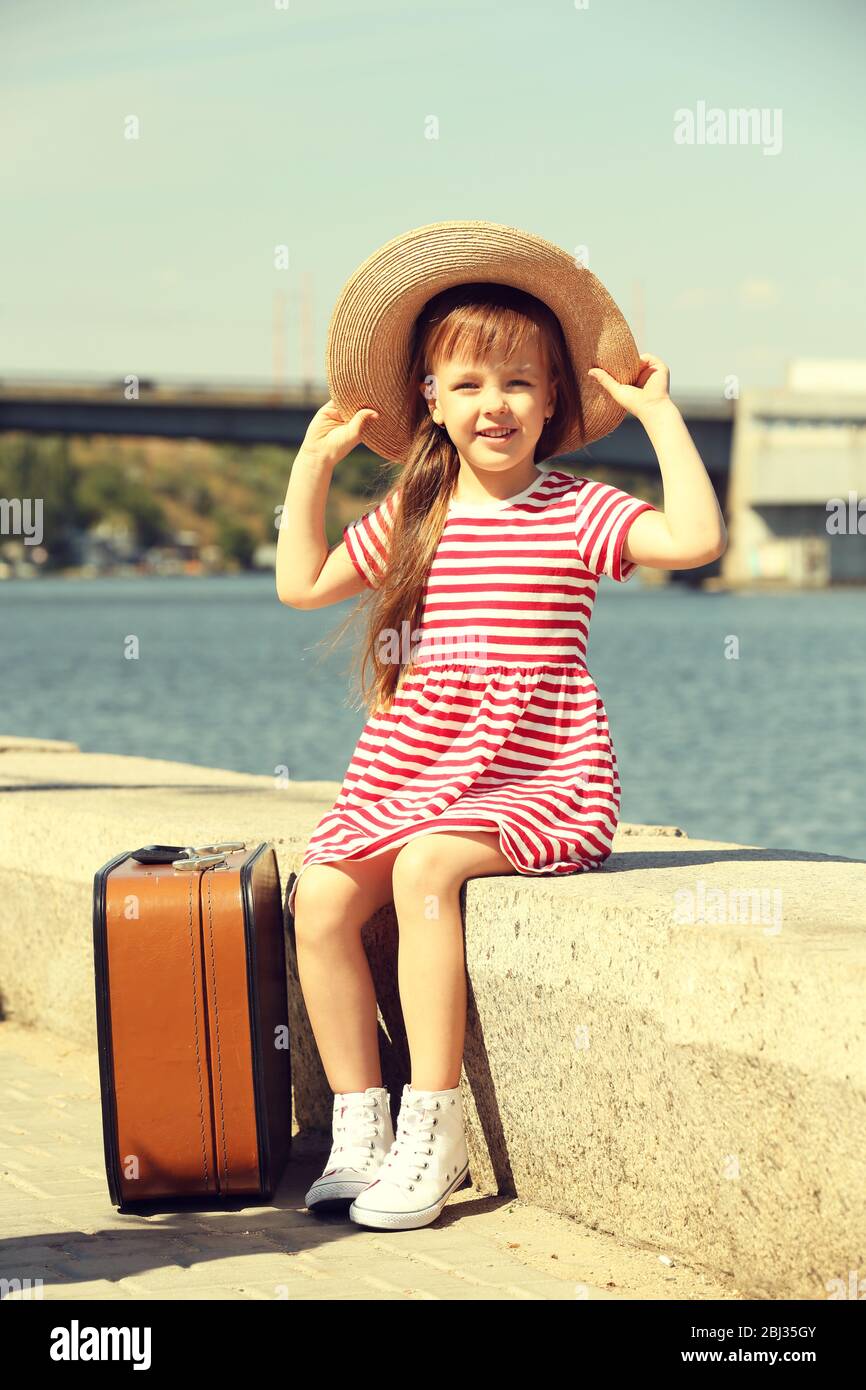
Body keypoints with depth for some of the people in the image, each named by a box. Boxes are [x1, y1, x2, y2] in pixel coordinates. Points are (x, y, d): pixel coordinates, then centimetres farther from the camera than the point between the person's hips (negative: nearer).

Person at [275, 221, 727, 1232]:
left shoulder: (578, 514, -1)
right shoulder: (409, 518, 13)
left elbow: (697, 539, -18)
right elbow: (302, 585, 18)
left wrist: (661, 416, -12)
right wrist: (313, 463, 14)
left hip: (539, 786, -5)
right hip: (405, 773, 5)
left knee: (425, 866, -31)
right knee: (319, 899, -17)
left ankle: (431, 1130, -25)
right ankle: (358, 1124, -5)